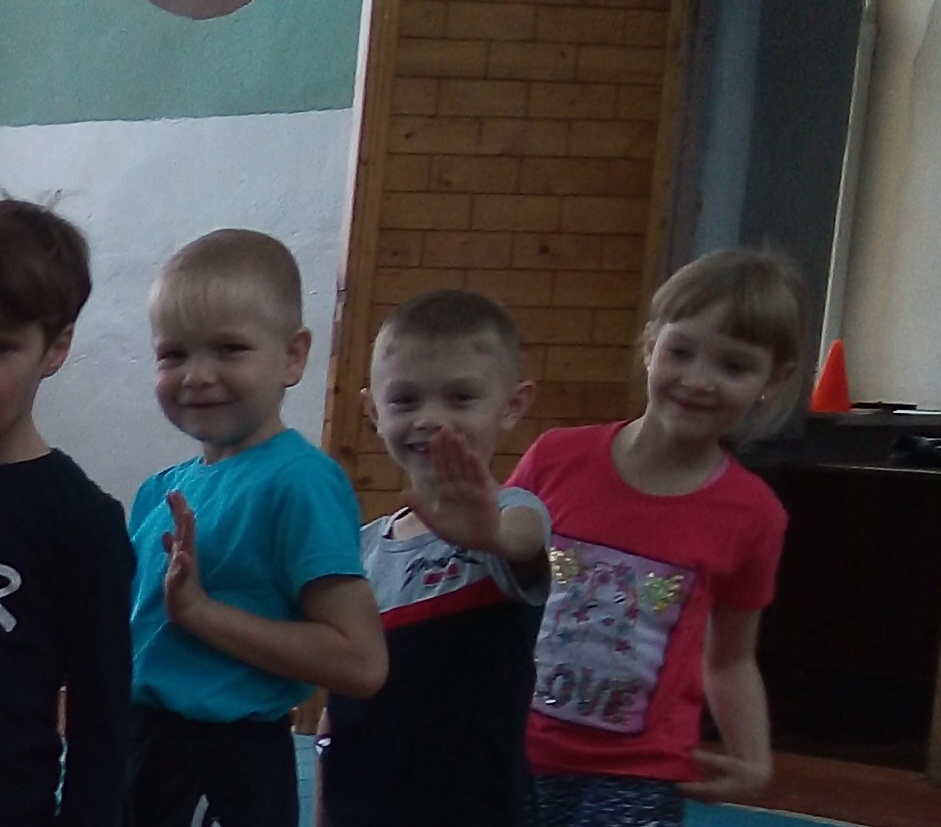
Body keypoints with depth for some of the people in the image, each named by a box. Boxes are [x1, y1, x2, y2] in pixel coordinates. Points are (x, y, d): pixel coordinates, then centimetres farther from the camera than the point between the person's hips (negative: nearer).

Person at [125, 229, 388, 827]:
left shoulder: (298, 482, -15)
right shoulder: (163, 491, 7)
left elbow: (360, 661, -21)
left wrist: (199, 609, -21)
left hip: (227, 776, -7)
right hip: (132, 754, 7)